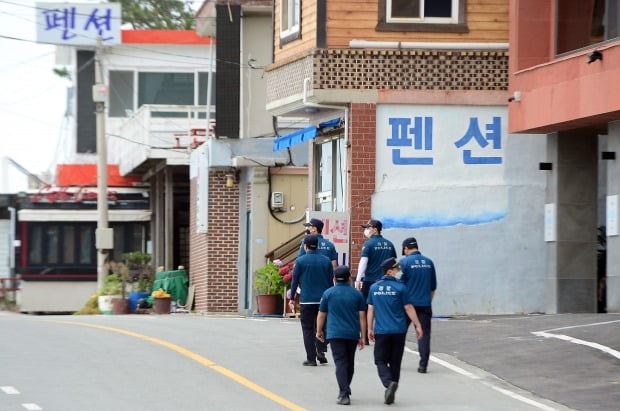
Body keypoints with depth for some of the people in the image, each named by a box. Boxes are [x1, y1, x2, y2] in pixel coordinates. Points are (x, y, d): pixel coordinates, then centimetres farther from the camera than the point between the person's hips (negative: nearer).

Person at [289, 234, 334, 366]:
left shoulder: (300, 261, -4)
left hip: (307, 300, -3)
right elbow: (331, 281, 10)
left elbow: (295, 280, -2)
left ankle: (311, 358, 1)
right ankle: (321, 351, -1)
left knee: (308, 329, 4)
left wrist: (292, 298, 7)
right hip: (324, 299, 3)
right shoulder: (326, 261, 6)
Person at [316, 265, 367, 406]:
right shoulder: (357, 294, 7)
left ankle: (344, 394, -21)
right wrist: (362, 337, 9)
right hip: (353, 334, 3)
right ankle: (345, 390, 30)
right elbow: (362, 317, 5)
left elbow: (321, 315, 8)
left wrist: (319, 331, 23)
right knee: (350, 363, 17)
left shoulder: (328, 293, 3)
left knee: (340, 363, -8)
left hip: (335, 334, -2)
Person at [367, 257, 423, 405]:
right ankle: (391, 393, 15)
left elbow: (370, 309, 8)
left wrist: (370, 329, 15)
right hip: (399, 331, -1)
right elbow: (409, 308, -4)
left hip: (381, 331, 1)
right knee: (395, 362, 10)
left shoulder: (374, 288, 4)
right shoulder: (400, 287, -6)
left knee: (380, 360, 5)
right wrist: (418, 326, 4)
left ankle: (389, 383, -22)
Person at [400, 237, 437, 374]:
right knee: (424, 334, 4)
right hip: (425, 304, 3)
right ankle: (423, 365, -3)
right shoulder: (428, 262, 7)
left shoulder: (405, 262, -7)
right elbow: (433, 287, 15)